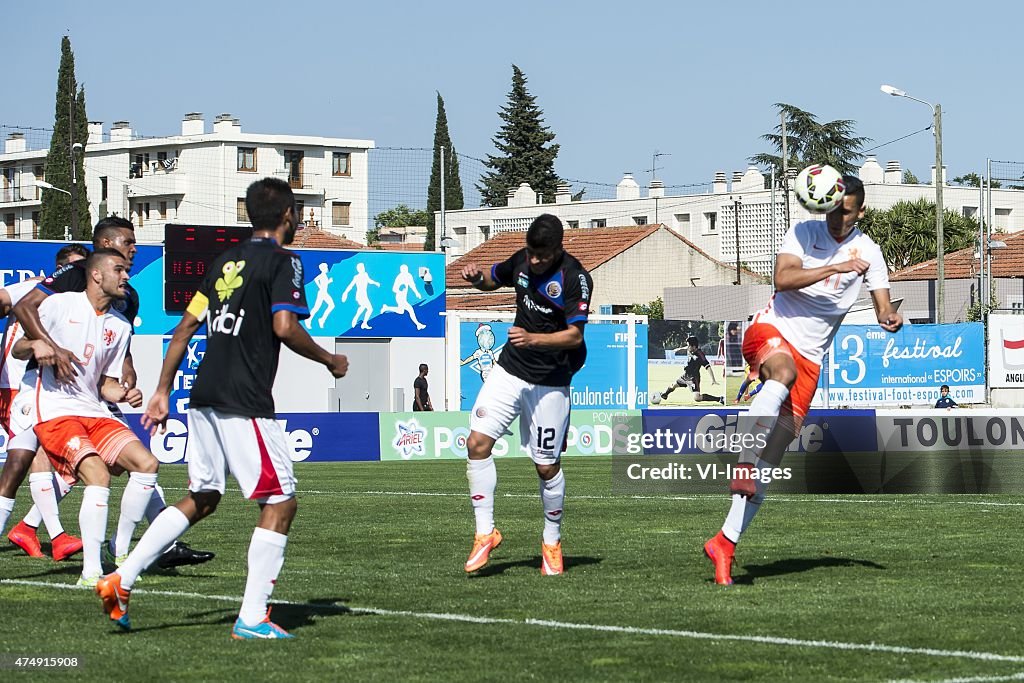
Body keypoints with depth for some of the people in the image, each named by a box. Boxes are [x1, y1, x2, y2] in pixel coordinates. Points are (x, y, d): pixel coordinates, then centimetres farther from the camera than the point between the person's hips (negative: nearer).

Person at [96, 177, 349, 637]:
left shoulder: (225, 261, 17)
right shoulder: (282, 262, -5)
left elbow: (186, 327, 16)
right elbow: (284, 327, -18)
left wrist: (162, 391, 20)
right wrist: (329, 361, -3)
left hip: (204, 398, 8)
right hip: (245, 403, -8)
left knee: (202, 498, 18)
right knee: (280, 502, 0)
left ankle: (121, 579, 10)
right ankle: (252, 618, -5)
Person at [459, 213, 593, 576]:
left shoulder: (575, 277, -16)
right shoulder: (522, 261, 2)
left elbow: (574, 335, -20)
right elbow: (493, 279, 22)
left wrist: (533, 338, -34)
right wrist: (476, 277, -1)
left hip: (549, 383, -5)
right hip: (510, 369, 5)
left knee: (548, 466, 3)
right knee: (478, 442, -11)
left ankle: (552, 542, 24)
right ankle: (485, 532, -3)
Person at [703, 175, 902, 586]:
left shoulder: (868, 253, 5)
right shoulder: (804, 233, -1)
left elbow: (882, 307, 3)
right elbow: (783, 278, -17)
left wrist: (890, 318, -21)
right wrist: (836, 267, -26)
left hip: (809, 357, 2)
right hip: (770, 332, -2)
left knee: (774, 455, -4)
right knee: (784, 371, -41)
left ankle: (725, 543, -2)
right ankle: (744, 463, -44)